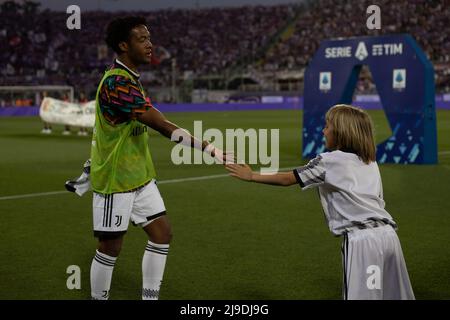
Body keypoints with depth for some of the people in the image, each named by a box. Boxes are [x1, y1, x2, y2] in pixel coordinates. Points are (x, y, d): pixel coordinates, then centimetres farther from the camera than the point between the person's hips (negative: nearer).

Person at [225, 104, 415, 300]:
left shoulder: (329, 161, 1)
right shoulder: (370, 162, 19)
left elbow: (286, 179, 7)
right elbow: (377, 199, 16)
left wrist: (251, 176, 17)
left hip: (362, 240, -7)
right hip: (387, 234, 7)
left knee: (362, 295, -4)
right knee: (396, 294, 13)